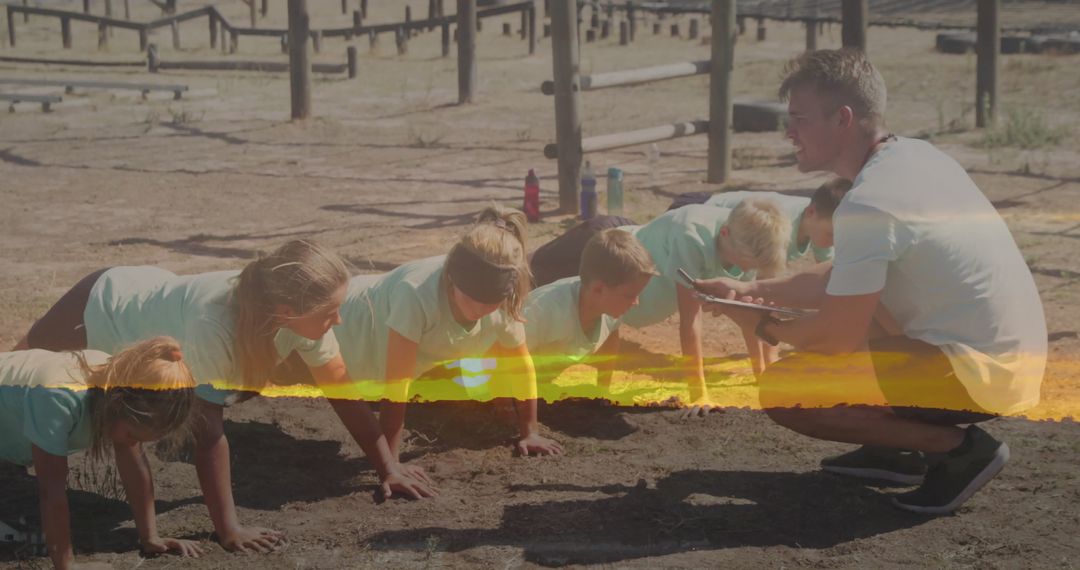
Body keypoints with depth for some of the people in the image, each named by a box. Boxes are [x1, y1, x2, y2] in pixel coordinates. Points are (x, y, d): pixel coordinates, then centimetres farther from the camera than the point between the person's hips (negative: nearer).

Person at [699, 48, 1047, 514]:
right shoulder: (915, 156, 9)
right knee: (849, 297, 26)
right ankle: (898, 451, 18)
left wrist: (766, 328, 3)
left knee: (782, 392, -13)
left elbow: (839, 338, -15)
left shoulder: (866, 204, -20)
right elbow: (843, 279, 20)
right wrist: (753, 290, 16)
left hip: (979, 372, -10)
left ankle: (958, 448, -7)